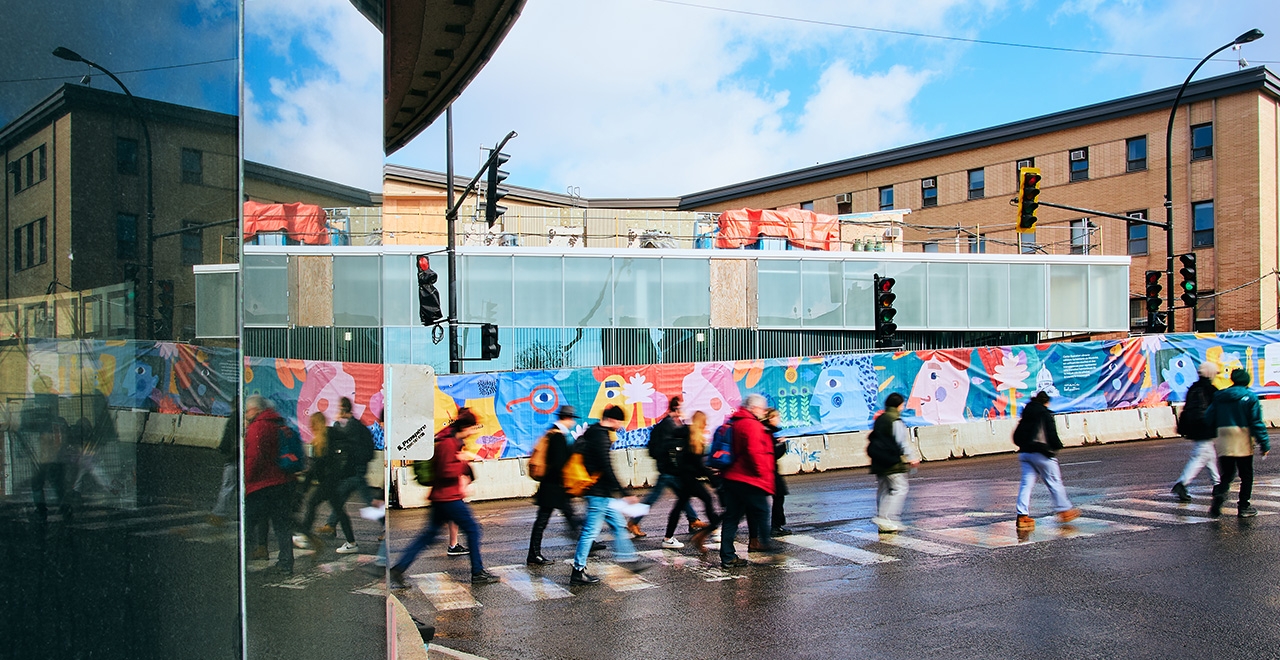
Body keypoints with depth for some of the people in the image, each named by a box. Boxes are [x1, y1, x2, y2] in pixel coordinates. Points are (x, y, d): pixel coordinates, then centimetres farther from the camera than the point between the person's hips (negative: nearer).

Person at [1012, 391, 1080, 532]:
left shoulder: (1026, 415, 14)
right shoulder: (1046, 414, -4)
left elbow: (1016, 437, 14)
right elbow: (1052, 436, -10)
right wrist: (1058, 446, 8)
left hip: (1024, 453, 6)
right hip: (1042, 454, -6)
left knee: (1026, 483, 1)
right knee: (1054, 482, 8)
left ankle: (1022, 516, -6)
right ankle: (1064, 510, 18)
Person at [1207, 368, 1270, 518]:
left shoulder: (1219, 397, 7)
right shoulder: (1250, 397, -4)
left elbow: (1208, 419, 8)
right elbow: (1257, 423, -9)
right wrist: (1264, 444, -6)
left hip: (1223, 443, 3)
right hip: (1243, 443, -3)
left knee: (1226, 474, 9)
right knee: (1246, 475, 10)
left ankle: (1219, 493, -20)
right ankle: (1243, 507, 13)